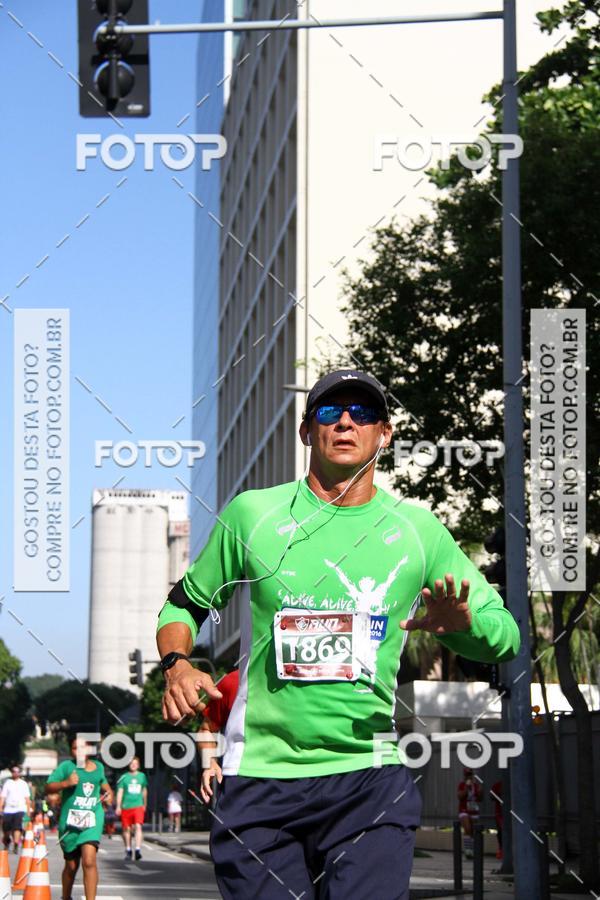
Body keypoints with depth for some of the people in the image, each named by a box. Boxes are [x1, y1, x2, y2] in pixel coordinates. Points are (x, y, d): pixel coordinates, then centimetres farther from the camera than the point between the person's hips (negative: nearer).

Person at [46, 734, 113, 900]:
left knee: (89, 861, -19)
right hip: (70, 821, -1)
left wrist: (108, 793, 11)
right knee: (71, 866, 12)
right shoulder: (66, 766, -3)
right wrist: (66, 783, -23)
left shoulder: (98, 766, 10)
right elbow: (48, 788, -8)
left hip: (92, 820, 1)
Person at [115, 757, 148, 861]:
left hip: (138, 806, 0)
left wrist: (145, 805, 27)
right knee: (126, 828, 6)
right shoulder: (124, 777, 2)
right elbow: (120, 792, 0)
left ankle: (138, 849, -22)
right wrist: (118, 806, -8)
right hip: (126, 806, 0)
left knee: (138, 826, -16)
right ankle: (128, 850, 20)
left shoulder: (142, 776, 10)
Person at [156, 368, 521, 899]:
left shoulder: (418, 530, 7)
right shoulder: (251, 514, 4)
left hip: (370, 780, 0)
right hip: (259, 781, 0)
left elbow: (504, 637, 10)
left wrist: (461, 623, -13)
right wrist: (177, 664, -6)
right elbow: (185, 603, 16)